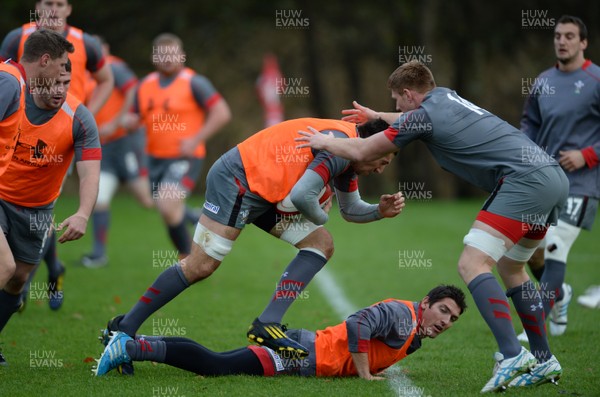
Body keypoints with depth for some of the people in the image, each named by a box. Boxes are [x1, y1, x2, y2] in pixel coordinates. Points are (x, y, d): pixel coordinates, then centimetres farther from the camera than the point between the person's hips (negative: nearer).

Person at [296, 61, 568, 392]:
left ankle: (512, 355, -26)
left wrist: (323, 141, 24)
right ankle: (544, 362, 21)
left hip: (524, 180, -9)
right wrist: (377, 116, 56)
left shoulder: (422, 116, -2)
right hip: (554, 175, 9)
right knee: (510, 267, 22)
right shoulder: (445, 96, 22)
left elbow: (362, 151, 7)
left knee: (471, 264, -14)